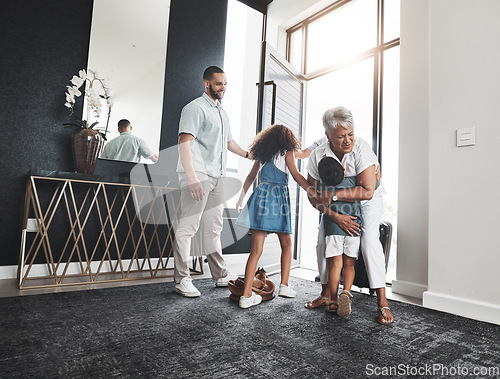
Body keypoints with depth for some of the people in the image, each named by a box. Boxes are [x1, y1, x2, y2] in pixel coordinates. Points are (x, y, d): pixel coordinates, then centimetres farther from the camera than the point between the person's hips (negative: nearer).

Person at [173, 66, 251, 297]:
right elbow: (185, 142, -15)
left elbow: (228, 141, 35)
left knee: (214, 228, 13)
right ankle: (181, 279, 4)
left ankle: (221, 275, 22)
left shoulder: (222, 112, 24)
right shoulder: (195, 108, -4)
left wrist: (247, 154, 27)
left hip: (216, 176, 9)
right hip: (197, 175, -8)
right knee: (188, 226, -6)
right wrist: (191, 176, -25)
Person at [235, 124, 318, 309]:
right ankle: (284, 286, 17)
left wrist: (241, 198, 29)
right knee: (286, 245, 17)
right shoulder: (286, 152, 4)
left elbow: (250, 178, 19)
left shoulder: (261, 155, 16)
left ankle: (246, 296, -1)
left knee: (256, 249, 1)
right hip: (279, 198, -3)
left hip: (261, 195, 4)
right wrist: (314, 192, -11)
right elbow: (296, 175, -8)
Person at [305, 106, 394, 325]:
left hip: (368, 200, -3)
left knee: (369, 241, -22)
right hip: (337, 203, 3)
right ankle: (326, 293, 16)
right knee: (323, 241, -2)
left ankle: (382, 301, -10)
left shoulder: (361, 149, -31)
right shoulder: (317, 156, -23)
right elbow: (313, 196, -17)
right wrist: (335, 216, -29)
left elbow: (367, 191, -35)